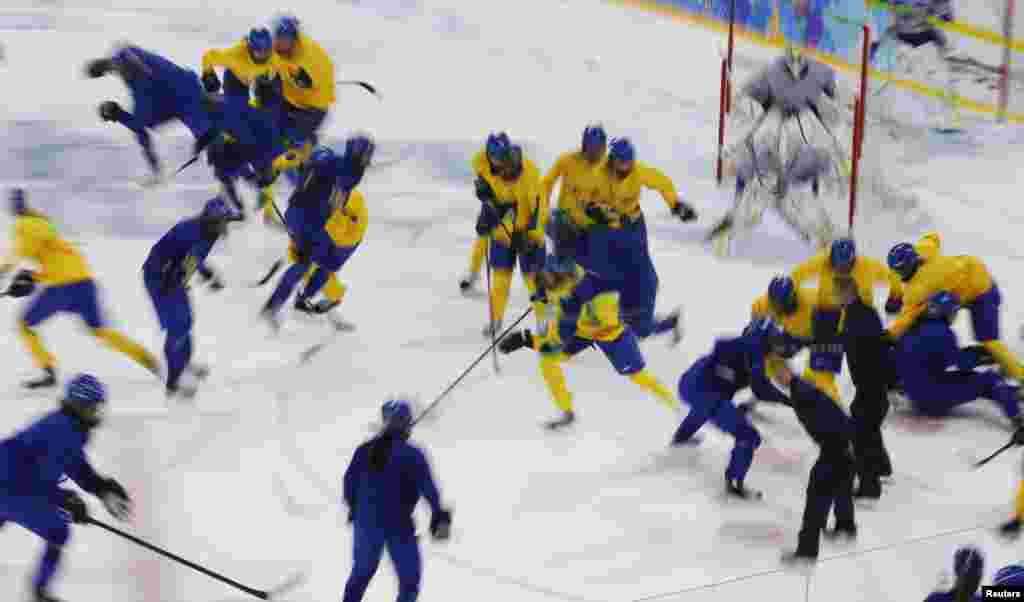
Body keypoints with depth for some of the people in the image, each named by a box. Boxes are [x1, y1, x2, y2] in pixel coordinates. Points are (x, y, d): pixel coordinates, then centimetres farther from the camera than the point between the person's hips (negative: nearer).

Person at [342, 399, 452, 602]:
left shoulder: (365, 450, -1)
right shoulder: (412, 455, -15)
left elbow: (349, 482, 8)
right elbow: (428, 489, -16)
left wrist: (354, 509, 25)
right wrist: (440, 517, -4)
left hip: (366, 521, 5)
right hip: (398, 526, -5)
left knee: (362, 572, 25)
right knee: (409, 579, 11)